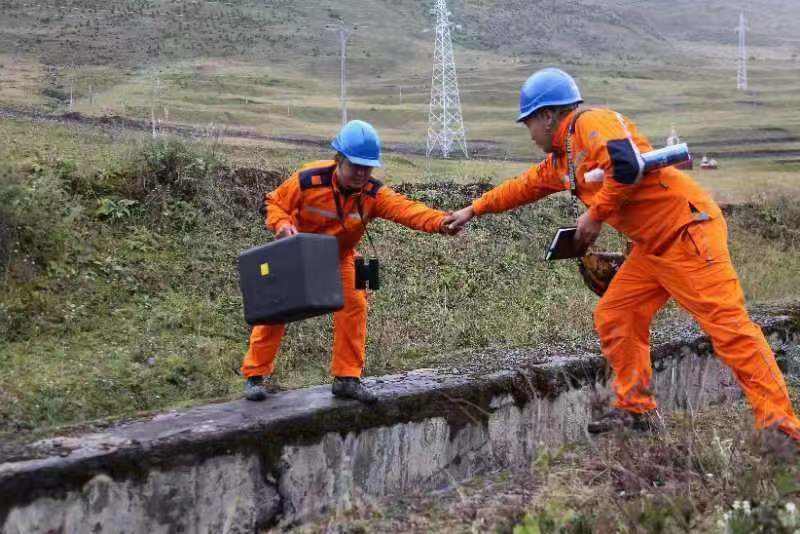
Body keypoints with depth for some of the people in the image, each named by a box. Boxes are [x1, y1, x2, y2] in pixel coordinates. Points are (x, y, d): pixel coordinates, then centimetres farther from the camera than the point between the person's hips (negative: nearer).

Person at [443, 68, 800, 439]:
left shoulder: (592, 123, -12)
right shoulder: (561, 160, 18)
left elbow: (627, 166, -28)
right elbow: (523, 187, 32)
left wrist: (595, 215, -16)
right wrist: (474, 210, 36)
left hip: (687, 231, -10)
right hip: (652, 247, 10)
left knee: (728, 325, -13)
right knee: (613, 318, 9)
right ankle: (635, 409, 19)